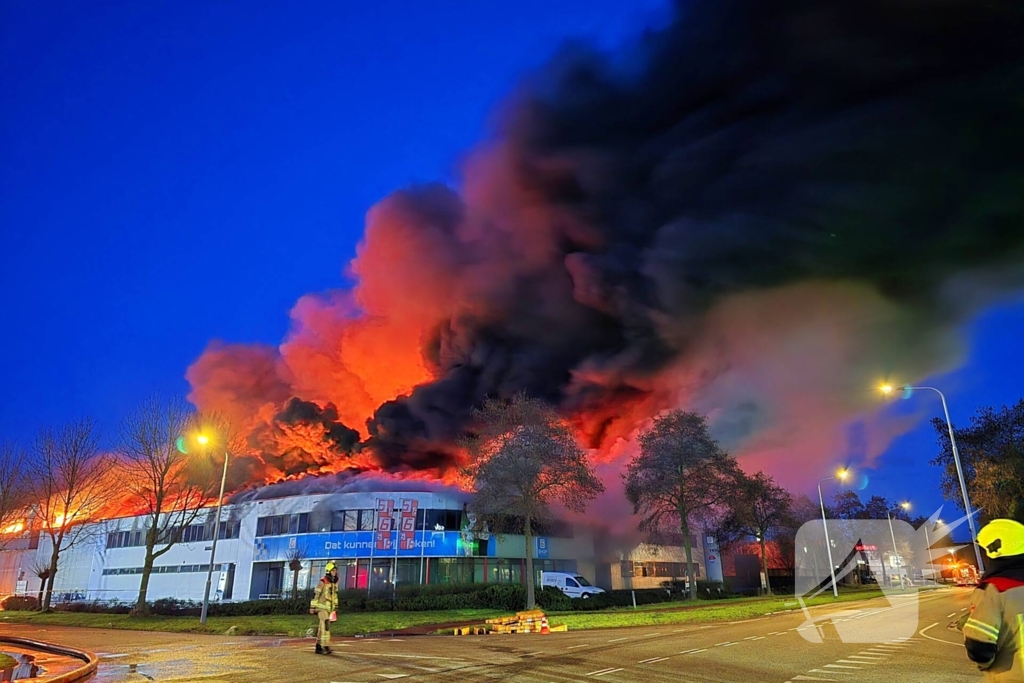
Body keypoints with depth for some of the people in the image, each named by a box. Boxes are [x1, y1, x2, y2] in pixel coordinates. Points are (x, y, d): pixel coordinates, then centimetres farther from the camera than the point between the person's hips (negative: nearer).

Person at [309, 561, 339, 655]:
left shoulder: (334, 582, 9)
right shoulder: (323, 582, -16)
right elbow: (316, 595, -14)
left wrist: (335, 607, 17)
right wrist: (312, 607, -15)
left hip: (328, 608, 8)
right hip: (321, 607, -8)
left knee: (322, 628, 12)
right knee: (326, 625, -18)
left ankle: (319, 647, 19)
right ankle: (325, 647, -21)